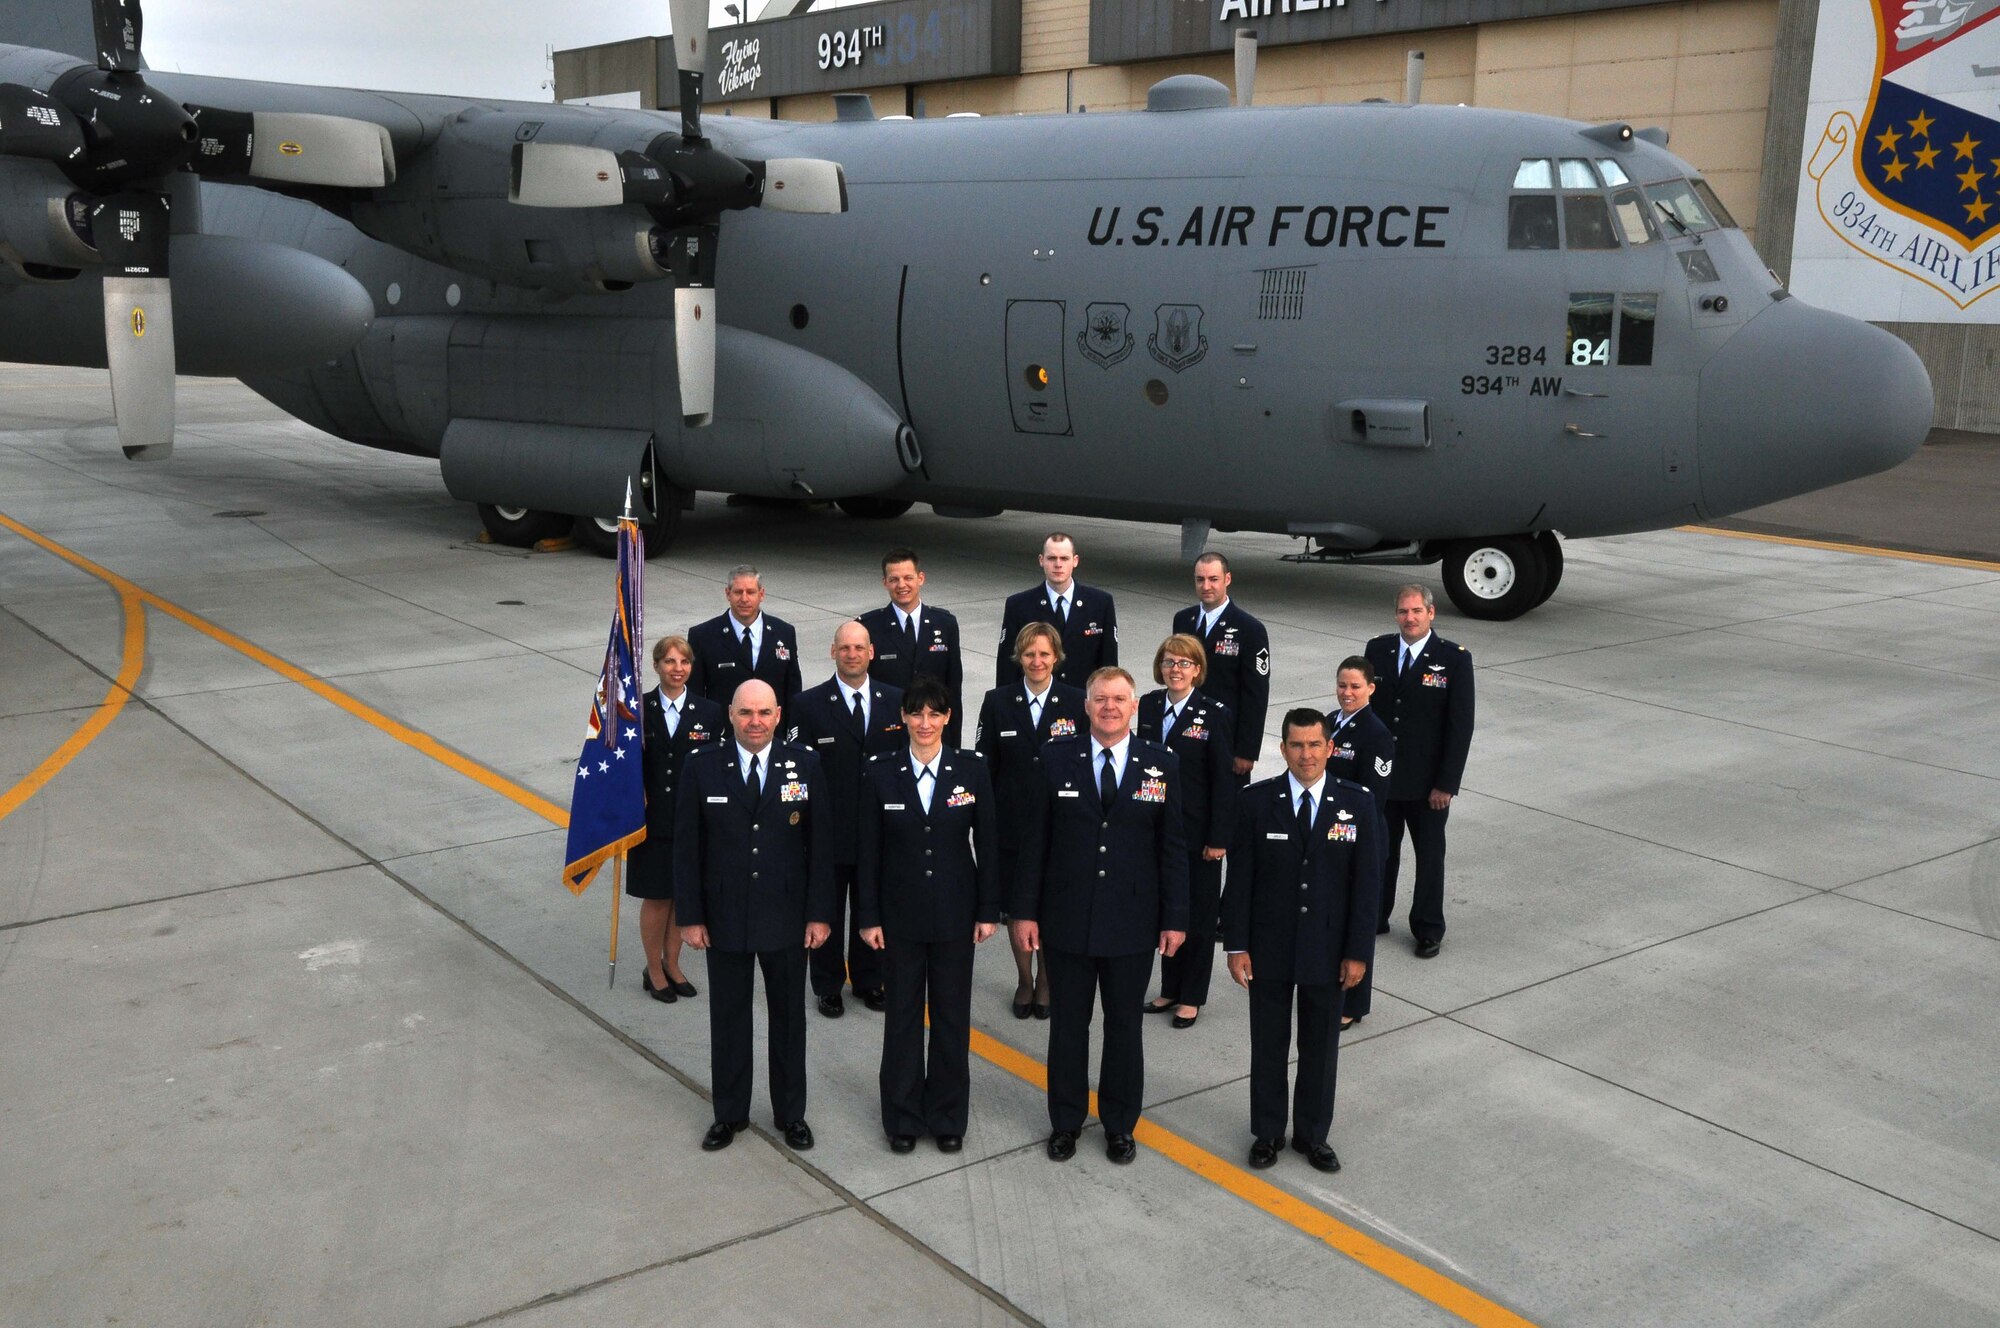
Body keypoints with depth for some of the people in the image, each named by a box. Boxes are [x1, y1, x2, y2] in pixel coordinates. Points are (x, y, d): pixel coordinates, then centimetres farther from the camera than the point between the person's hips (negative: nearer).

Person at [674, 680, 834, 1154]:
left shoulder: (805, 767, -6)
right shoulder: (701, 770, -7)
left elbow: (820, 844, -3)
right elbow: (687, 848, -3)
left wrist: (819, 913, -5)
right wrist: (690, 916, -5)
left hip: (787, 917, 0)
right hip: (725, 918, 0)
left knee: (789, 1017, 13)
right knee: (728, 1018, 13)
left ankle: (791, 1113, 29)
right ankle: (730, 1114, 30)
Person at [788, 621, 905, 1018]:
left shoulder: (895, 701, 1)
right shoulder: (809, 704, -7)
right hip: (828, 831, -2)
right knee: (827, 911, 11)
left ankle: (868, 980, 33)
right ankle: (829, 986, 27)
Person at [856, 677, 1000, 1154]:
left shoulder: (971, 769, -5)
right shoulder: (881, 773, -5)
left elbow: (987, 843, -1)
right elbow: (869, 851, -2)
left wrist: (989, 910, -2)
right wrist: (868, 916, -3)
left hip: (954, 913, 0)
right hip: (900, 914, 0)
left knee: (952, 1015, 9)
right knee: (903, 1015, 10)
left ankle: (948, 1116, 24)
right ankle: (903, 1116, 24)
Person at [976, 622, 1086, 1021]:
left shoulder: (1076, 703, -3)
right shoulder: (998, 702, 0)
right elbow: (984, 765, 2)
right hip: (1012, 826, 1)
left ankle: (1046, 982, 27)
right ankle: (1024, 980, 28)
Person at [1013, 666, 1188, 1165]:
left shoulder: (1163, 764, -3)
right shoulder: (1057, 759, -3)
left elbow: (1173, 846, 0)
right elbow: (1036, 840, -1)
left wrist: (1175, 918, -3)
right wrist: (1026, 910, -3)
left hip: (1132, 923, 0)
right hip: (1066, 920, 0)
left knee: (1124, 1025, 13)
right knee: (1067, 1024, 13)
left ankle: (1120, 1124, 30)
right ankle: (1065, 1121, 30)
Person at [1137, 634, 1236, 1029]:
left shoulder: (1215, 715, -12)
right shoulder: (1148, 706, 3)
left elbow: (1224, 781, -11)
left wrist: (1219, 838, -13)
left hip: (1197, 832, -5)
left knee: (1198, 913, 8)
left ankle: (1192, 997, 20)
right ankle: (1170, 989, 29)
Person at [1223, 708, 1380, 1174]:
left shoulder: (1356, 803, -6)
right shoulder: (1257, 801, -7)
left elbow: (1365, 882, -4)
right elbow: (1239, 879, -5)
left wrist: (1359, 951, -6)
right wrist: (1236, 946, -8)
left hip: (1327, 950, 0)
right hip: (1269, 948, 0)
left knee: (1321, 1047, 14)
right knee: (1268, 1045, 13)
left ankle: (1313, 1134, 31)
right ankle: (1267, 1132, 30)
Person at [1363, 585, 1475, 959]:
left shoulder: (1455, 659, -9)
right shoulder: (1377, 650, 1)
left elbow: (1461, 726, -10)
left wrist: (1447, 783, -13)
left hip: (1427, 782, -3)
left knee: (1430, 855, 10)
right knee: (1379, 850, 15)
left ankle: (1428, 929, 24)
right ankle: (1374, 917, 31)